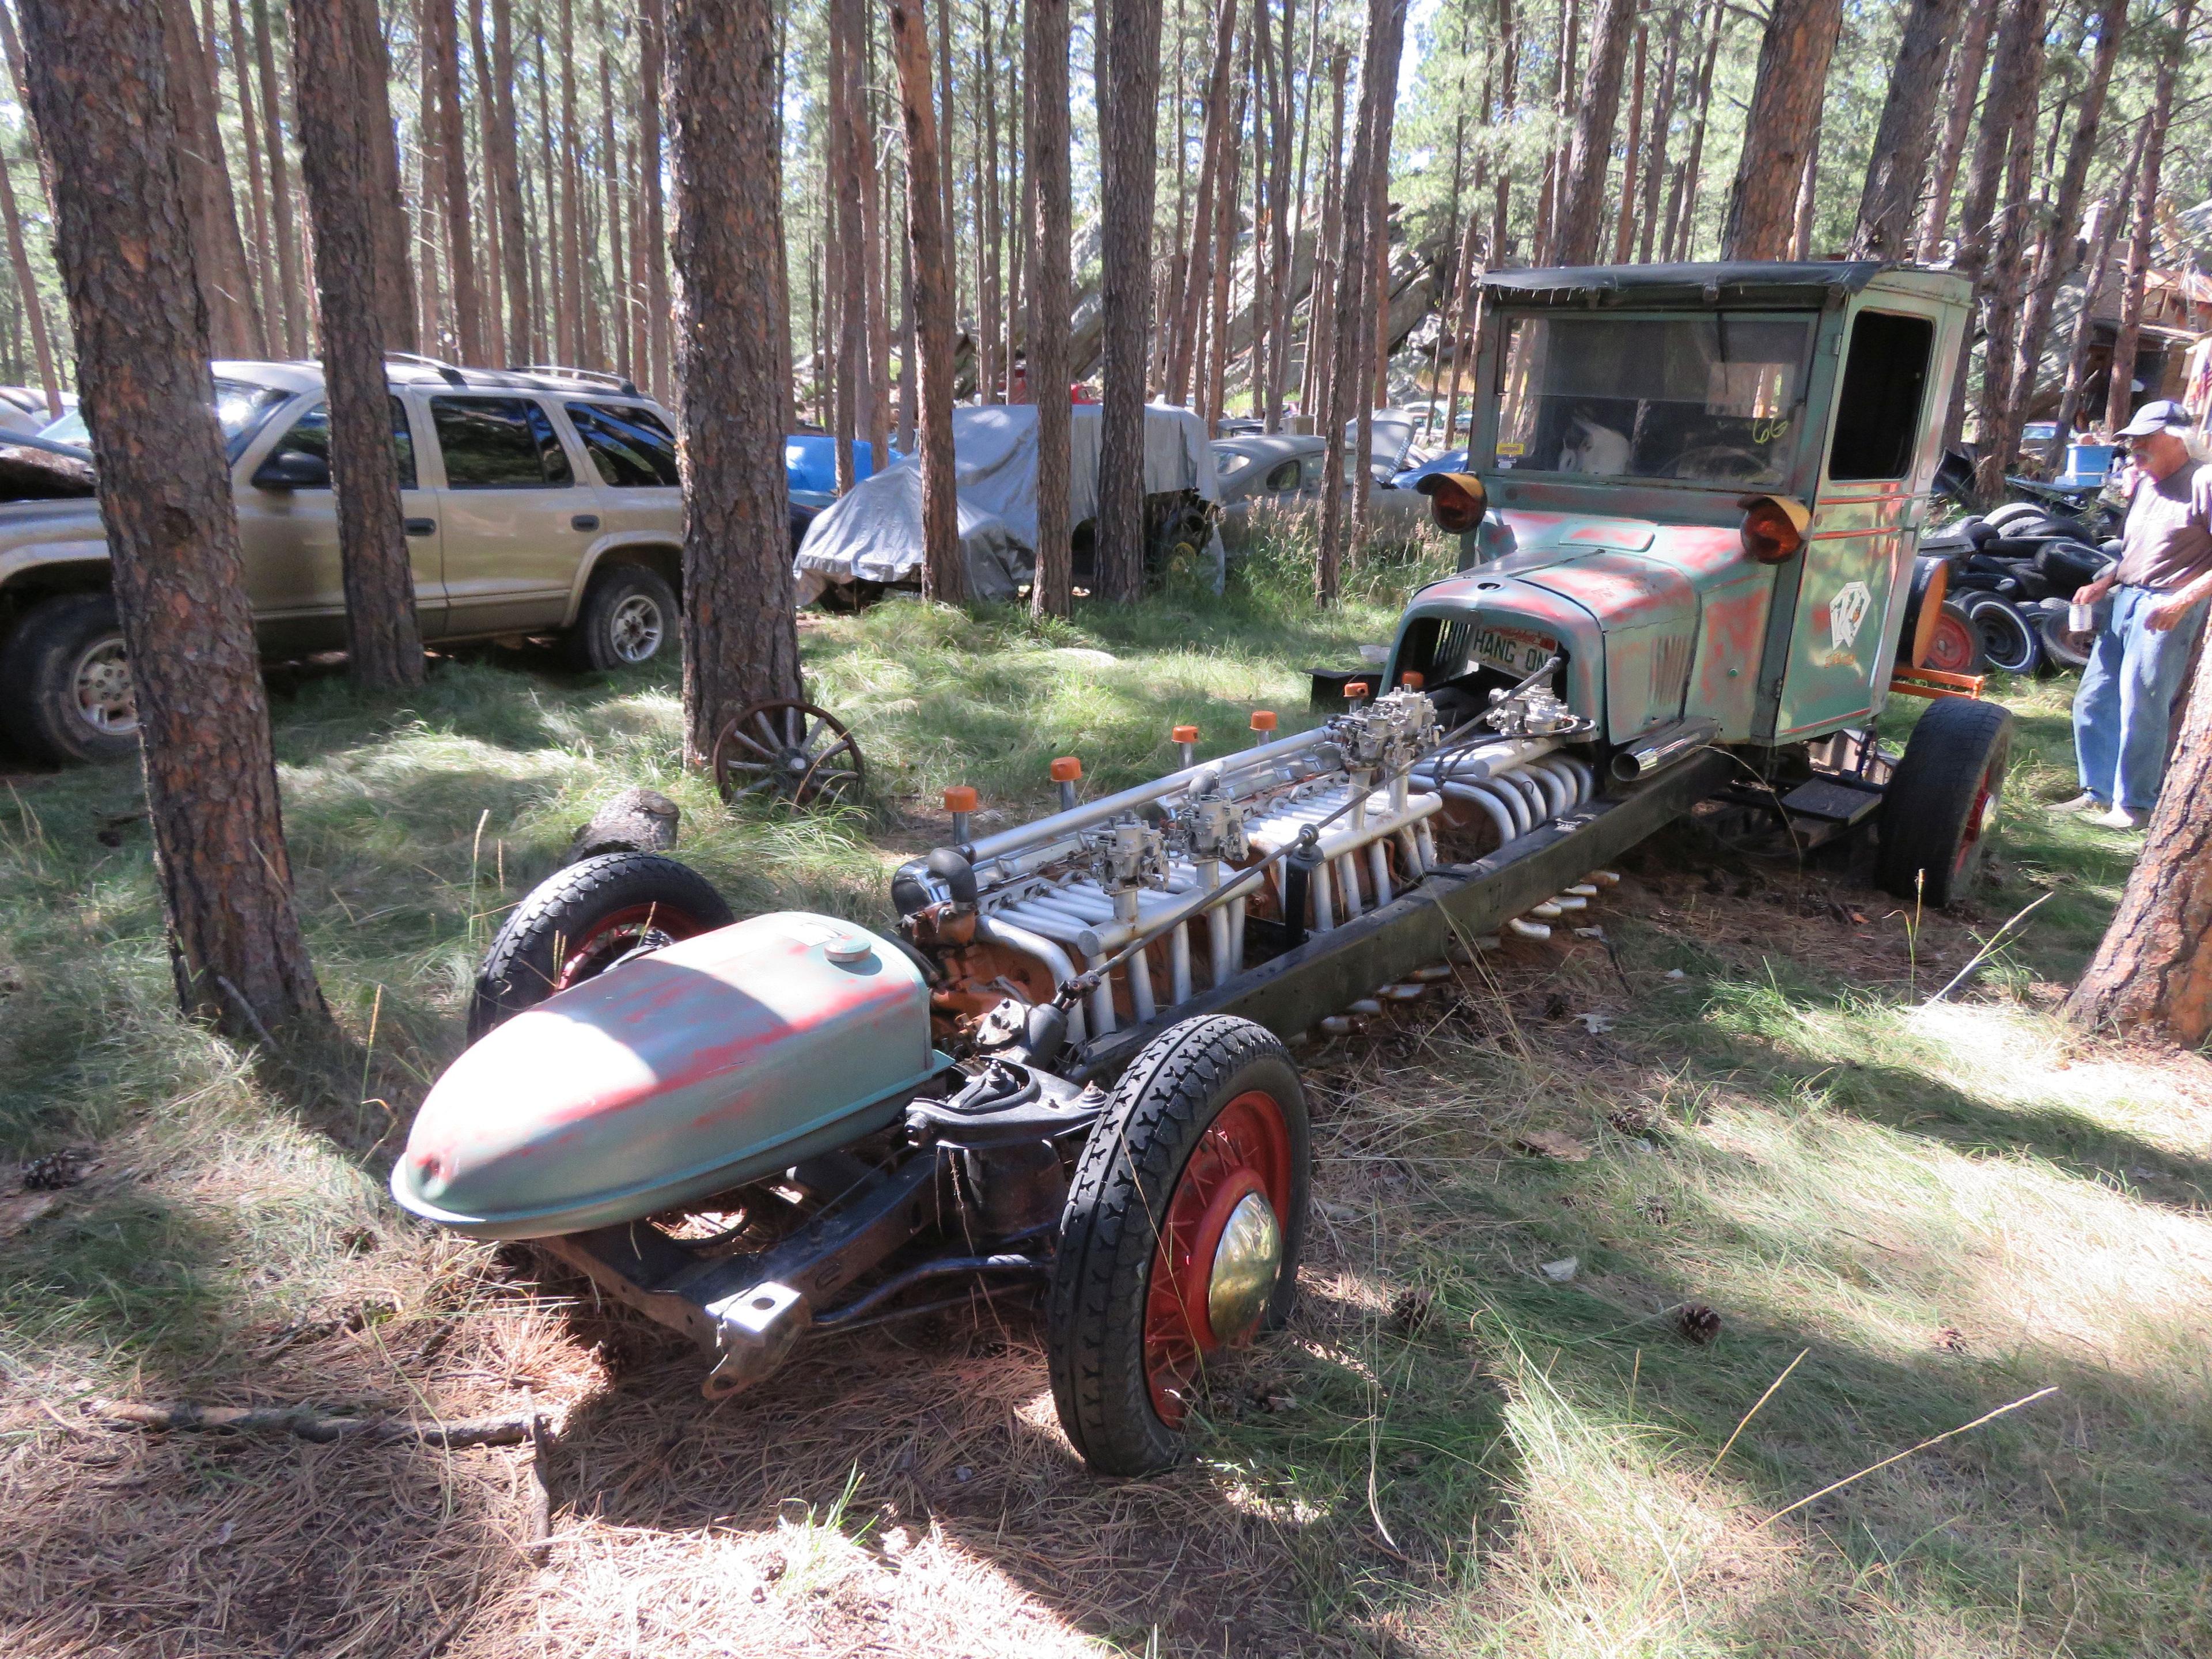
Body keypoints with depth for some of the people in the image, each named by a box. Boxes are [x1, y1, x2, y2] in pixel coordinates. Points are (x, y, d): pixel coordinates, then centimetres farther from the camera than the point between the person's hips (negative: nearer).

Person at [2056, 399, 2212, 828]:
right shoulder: (2143, 484, 16)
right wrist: (2103, 584, 9)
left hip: (2166, 608, -8)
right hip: (2124, 600, 8)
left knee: (2141, 708, -5)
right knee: (2093, 701, 8)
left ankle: (2134, 804, 5)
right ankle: (2099, 792, 19)